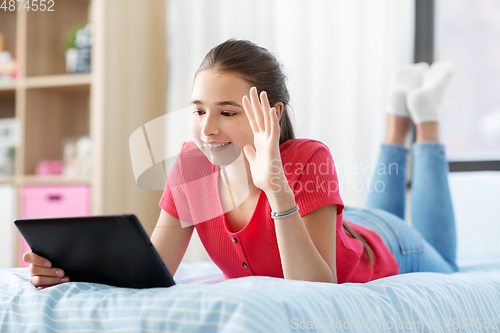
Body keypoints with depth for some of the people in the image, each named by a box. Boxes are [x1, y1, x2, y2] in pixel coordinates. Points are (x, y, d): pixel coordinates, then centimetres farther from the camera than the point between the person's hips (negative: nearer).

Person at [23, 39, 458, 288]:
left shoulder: (310, 159, -45)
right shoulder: (192, 164, -31)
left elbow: (318, 290, -50)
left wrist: (277, 187, -60)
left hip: (383, 250, -3)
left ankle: (425, 118, 41)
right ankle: (398, 115, 47)